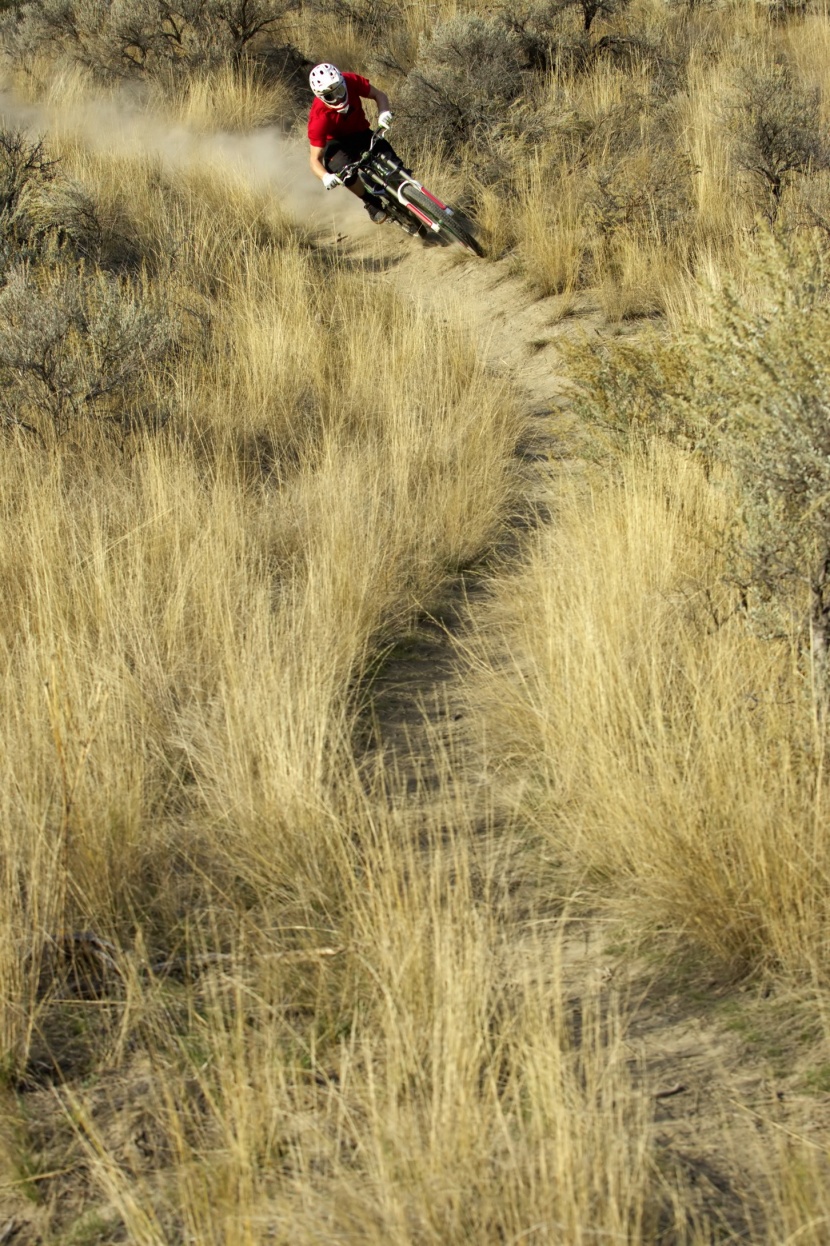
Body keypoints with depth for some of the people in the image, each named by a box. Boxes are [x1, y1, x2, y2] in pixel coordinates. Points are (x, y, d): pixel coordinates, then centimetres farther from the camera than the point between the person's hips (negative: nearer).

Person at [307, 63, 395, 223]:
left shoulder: (351, 82, -25)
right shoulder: (319, 118, -33)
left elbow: (379, 95, -8)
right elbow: (315, 159, -29)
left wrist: (384, 112, -31)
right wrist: (325, 177, -50)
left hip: (361, 133, 4)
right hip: (336, 143, -4)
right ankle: (371, 203, -8)